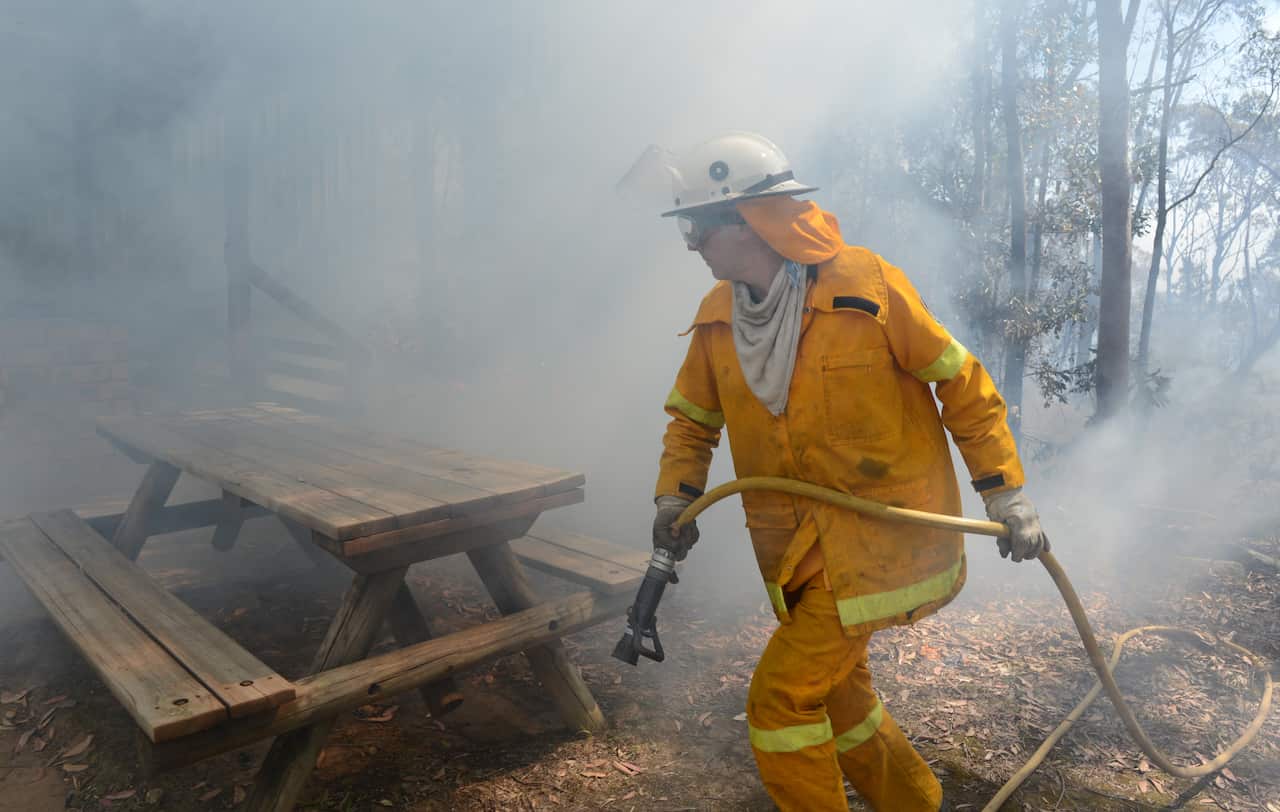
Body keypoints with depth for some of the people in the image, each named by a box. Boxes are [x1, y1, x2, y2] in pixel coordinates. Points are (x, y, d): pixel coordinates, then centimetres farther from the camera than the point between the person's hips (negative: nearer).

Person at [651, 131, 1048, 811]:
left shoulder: (865, 286, -16)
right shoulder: (717, 320, -1)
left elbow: (962, 383, -7)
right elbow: (691, 417, 12)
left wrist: (1005, 495, -9)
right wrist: (675, 496, -5)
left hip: (881, 532, -6)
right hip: (801, 546, 7)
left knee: (781, 698, -10)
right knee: (835, 692, 21)